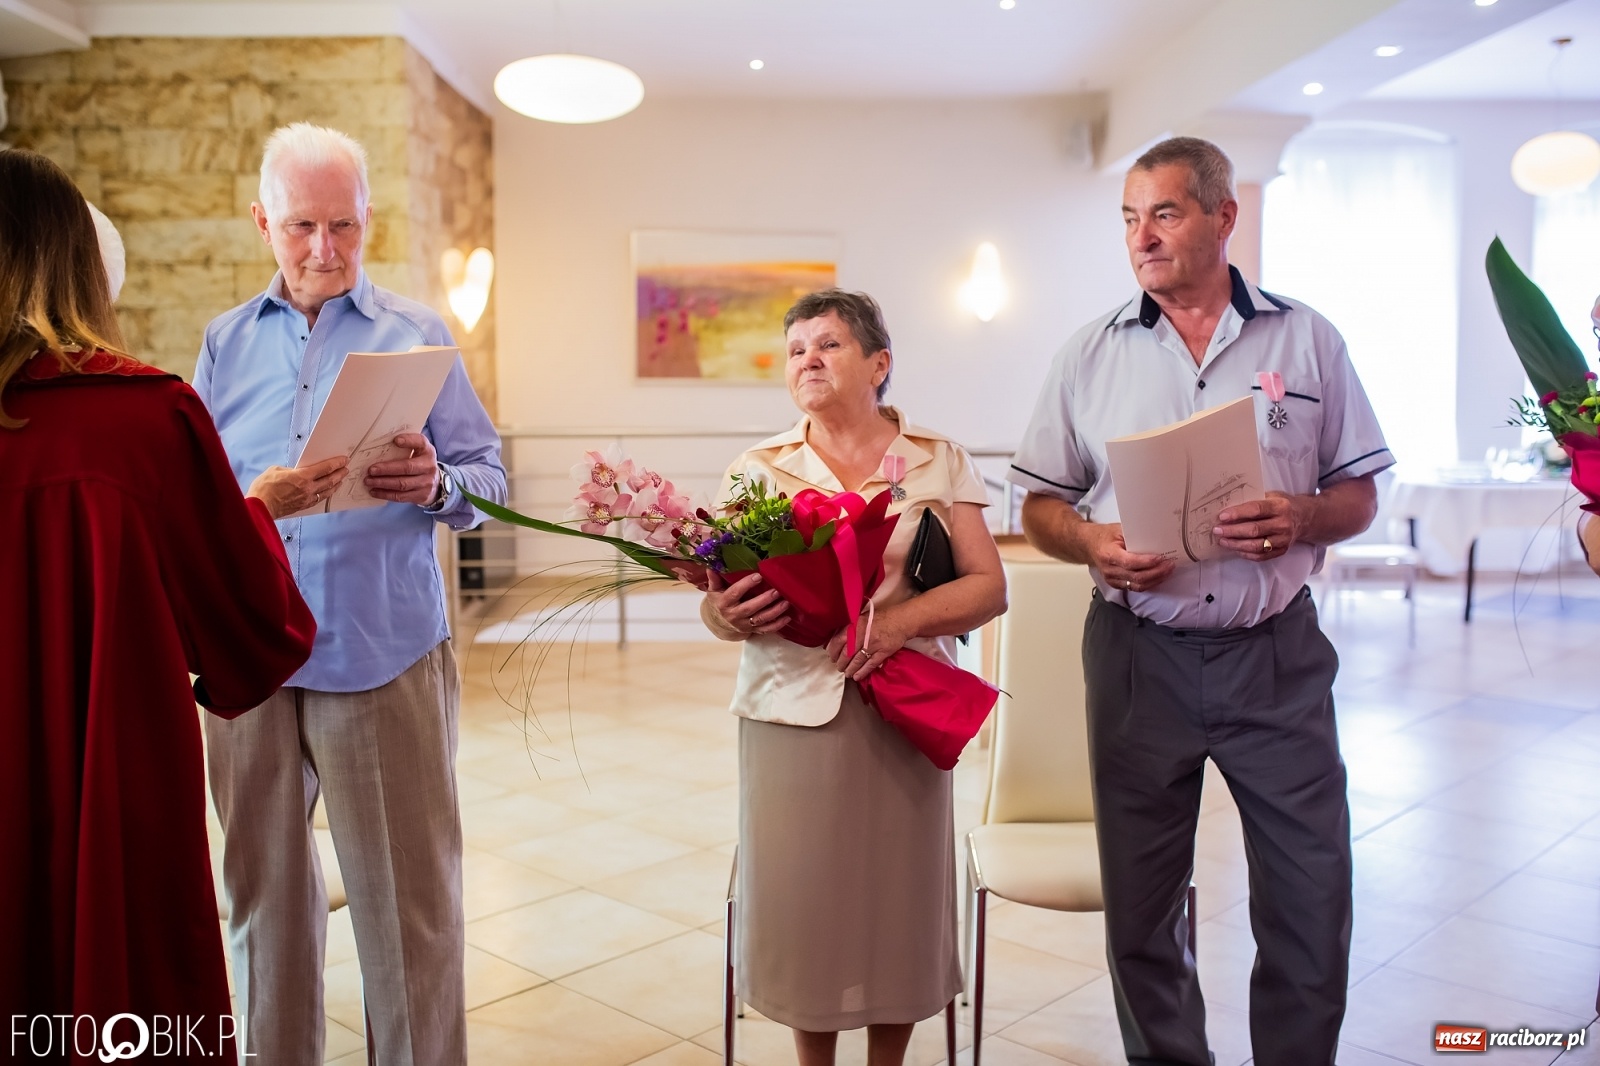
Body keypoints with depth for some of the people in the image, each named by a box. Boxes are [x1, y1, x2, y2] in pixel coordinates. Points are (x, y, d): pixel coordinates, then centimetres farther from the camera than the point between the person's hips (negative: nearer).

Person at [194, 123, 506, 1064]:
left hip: (384, 658, -3)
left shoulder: (419, 333, 5)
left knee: (410, 905, 3)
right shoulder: (226, 342, 12)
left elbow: (489, 478, 2)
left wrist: (437, 485, -20)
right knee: (264, 889, 14)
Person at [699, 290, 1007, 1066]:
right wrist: (730, 615, -19)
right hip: (790, 707, 1)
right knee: (798, 888, 3)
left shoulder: (939, 462, 5)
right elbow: (716, 603, 5)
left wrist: (901, 620, -18)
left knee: (897, 892, 4)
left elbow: (988, 587, 0)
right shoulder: (757, 469, 7)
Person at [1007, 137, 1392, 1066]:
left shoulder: (1307, 339, 4)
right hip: (1140, 654, 1)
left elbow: (1360, 494, 6)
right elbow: (1042, 506, 7)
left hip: (1277, 654, 0)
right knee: (1141, 909, 10)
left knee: (1313, 905, 5)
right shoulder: (1092, 353, 5)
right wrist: (1093, 545, -14)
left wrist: (1300, 519, -15)